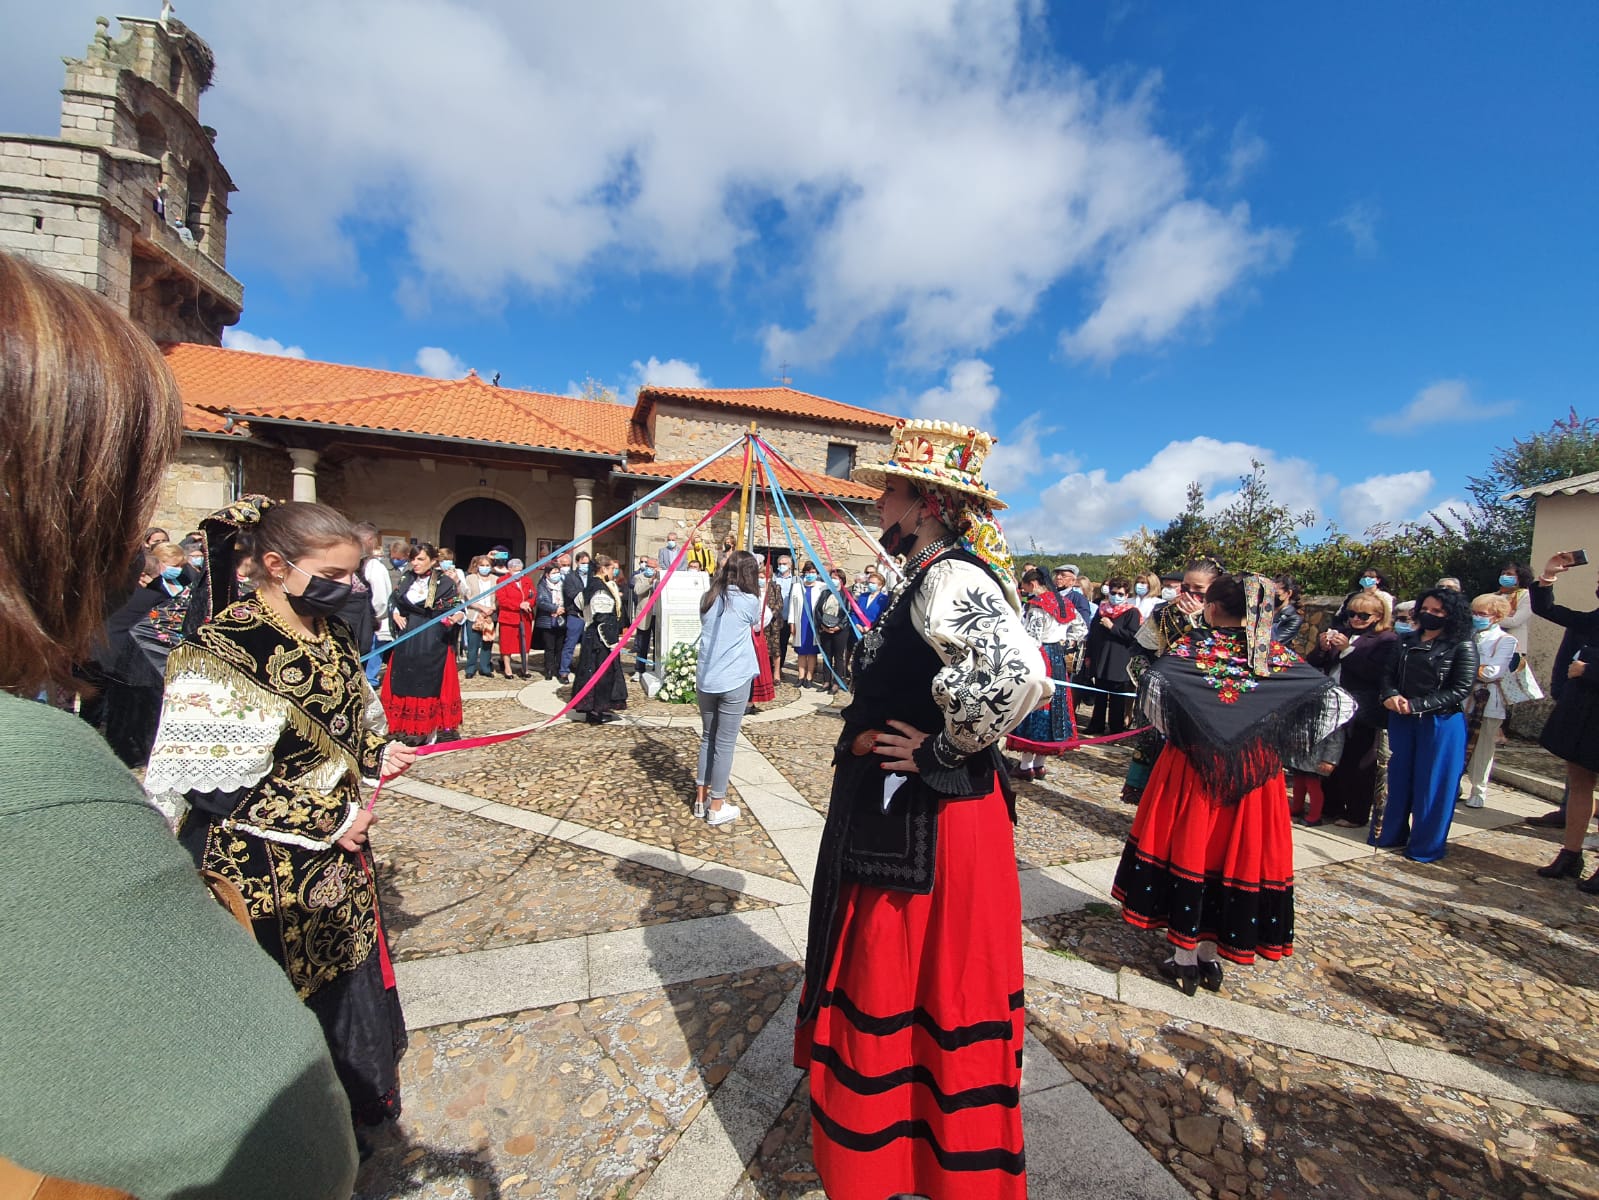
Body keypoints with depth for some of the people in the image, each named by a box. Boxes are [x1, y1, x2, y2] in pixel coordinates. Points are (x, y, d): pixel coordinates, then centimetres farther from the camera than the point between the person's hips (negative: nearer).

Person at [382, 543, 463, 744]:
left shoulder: (444, 583, -6)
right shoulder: (406, 580, 8)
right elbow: (395, 602, 21)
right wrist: (395, 614, 2)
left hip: (433, 643, -5)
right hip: (406, 642, 5)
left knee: (431, 685, 1)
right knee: (405, 683, 7)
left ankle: (432, 732, 12)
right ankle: (412, 730, 20)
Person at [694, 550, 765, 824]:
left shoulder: (709, 597, 4)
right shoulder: (749, 601, -8)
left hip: (705, 680, 5)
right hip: (735, 681, -5)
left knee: (707, 738, 18)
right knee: (725, 744, 4)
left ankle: (701, 799, 27)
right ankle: (716, 807, 15)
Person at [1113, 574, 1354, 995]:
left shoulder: (1191, 646, -10)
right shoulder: (1278, 655, 1)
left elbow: (1152, 684, -27)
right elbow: (1335, 700, -3)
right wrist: (1276, 734, 5)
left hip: (1193, 768, -3)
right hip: (1255, 773, 3)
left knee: (1187, 848, 8)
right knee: (1236, 852, 14)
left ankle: (1185, 959, 19)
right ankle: (1211, 956, 27)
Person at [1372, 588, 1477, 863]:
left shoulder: (1462, 647, -5)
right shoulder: (1406, 641, 9)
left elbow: (1459, 691, -11)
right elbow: (1388, 673, 8)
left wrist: (1415, 705, -18)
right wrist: (1391, 696, -12)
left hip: (1441, 723, -4)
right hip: (1402, 721, 4)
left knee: (1432, 784, 3)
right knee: (1398, 778, 12)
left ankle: (1426, 846, 17)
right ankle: (1392, 834, 25)